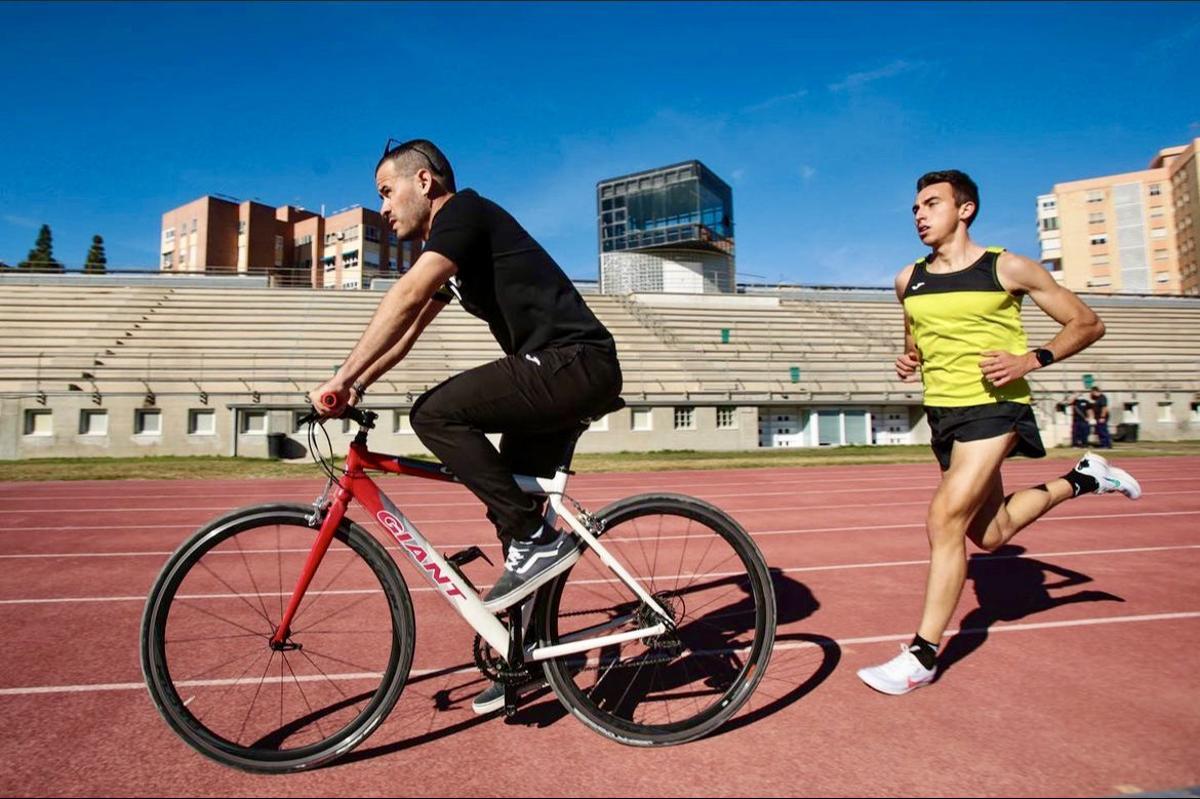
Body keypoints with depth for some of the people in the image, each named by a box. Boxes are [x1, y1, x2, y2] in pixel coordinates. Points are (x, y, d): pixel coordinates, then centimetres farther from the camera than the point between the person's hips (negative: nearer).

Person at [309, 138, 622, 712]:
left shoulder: (464, 211, -7)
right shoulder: (449, 249, 22)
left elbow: (405, 298, -20)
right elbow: (408, 328, 20)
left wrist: (343, 377, -21)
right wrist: (357, 385, 10)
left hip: (575, 364, -10)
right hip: (565, 377, 10)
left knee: (435, 414, -19)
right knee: (510, 514, 11)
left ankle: (538, 540, -12)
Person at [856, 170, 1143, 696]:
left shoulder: (1007, 269, -6)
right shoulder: (908, 280, 7)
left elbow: (1088, 324, 0)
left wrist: (1031, 360, -17)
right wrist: (908, 357, 2)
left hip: (994, 408, -6)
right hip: (942, 412, 6)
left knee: (945, 520, -18)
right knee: (989, 534, 15)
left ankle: (923, 655, -6)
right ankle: (1081, 479, 38)